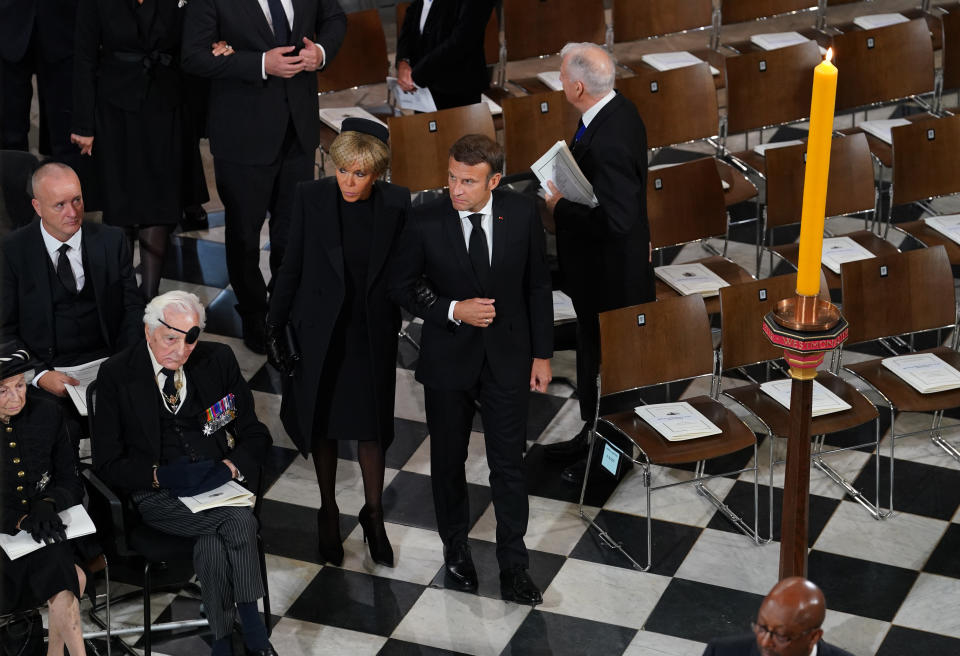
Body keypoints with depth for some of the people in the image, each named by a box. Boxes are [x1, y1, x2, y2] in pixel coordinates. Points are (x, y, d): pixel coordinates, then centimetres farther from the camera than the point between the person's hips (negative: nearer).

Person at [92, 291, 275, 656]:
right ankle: (251, 622, -15)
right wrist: (161, 475, -19)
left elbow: (255, 434, 9)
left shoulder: (218, 360, 5)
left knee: (213, 545, -31)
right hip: (159, 496, -2)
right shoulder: (116, 375, -2)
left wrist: (230, 467, -12)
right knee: (240, 522, -29)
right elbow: (107, 463, -3)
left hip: (219, 485, 2)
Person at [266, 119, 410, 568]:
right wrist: (275, 326, -3)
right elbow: (292, 266, -4)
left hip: (373, 334, 0)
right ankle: (328, 511, 31)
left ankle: (373, 515, 27)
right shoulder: (311, 198, -10)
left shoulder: (395, 203, -9)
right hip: (320, 332, 0)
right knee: (322, 425, 13)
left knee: (371, 427, 8)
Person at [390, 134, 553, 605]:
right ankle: (456, 551, 36)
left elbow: (537, 285, 1)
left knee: (509, 464, 5)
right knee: (448, 461, 15)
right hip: (448, 358, 0)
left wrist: (542, 354, 3)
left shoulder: (522, 214, -10)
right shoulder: (425, 221, -14)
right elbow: (402, 287, -4)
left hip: (507, 358, 0)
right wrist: (453, 310, -20)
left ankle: (513, 566, 18)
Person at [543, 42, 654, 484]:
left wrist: (561, 206, -22)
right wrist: (566, 188, 2)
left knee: (604, 361, 9)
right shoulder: (616, 110, -1)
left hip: (609, 277, -10)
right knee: (593, 354, 25)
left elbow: (614, 218, -34)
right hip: (604, 267, 10)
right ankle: (592, 435, 43)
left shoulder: (608, 141, -33)